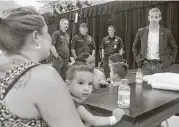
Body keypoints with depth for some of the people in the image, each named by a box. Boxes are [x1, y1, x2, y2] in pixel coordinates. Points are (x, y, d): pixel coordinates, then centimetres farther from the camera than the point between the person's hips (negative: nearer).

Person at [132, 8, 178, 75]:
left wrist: (169, 61, 1)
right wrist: (139, 60, 3)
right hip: (146, 65, 1)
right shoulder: (141, 31, 4)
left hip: (160, 65, 0)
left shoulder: (167, 32, 2)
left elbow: (174, 48, 10)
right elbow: (135, 47, 12)